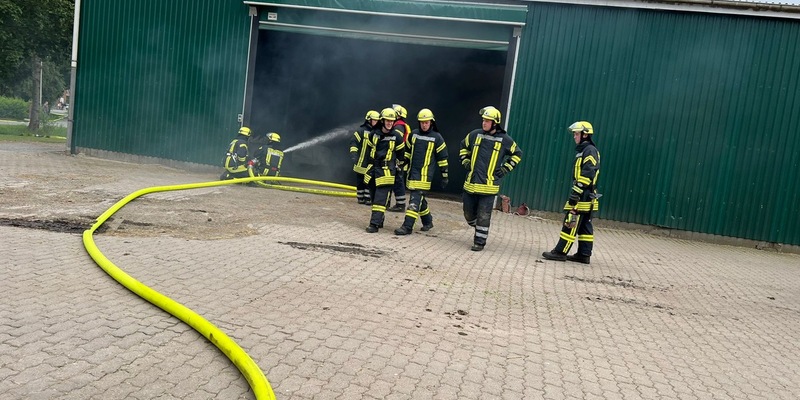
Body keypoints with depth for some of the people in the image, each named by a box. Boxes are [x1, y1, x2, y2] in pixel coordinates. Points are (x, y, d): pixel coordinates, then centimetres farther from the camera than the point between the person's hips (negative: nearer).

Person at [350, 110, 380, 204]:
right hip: (362, 162, -4)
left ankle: (368, 198, 8)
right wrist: (353, 155, -19)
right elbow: (353, 143, -9)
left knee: (371, 181, 2)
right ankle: (360, 198, 16)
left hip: (372, 163, 4)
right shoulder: (361, 130, -5)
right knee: (360, 181, 5)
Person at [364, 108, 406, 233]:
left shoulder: (397, 135, -5)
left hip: (387, 169, -5)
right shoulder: (374, 134, 7)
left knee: (381, 196, -11)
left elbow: (401, 153, 6)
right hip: (374, 167, 5)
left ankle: (375, 223, -15)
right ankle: (380, 218, 28)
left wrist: (399, 167, 12)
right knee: (374, 195, 12)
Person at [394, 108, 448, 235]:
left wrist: (444, 176, 2)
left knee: (415, 199, -12)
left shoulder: (437, 138, -3)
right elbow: (406, 151, 20)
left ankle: (407, 226, -13)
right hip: (412, 172, 6)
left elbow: (442, 158, 1)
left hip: (425, 174, -5)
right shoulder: (413, 134, 9)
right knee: (419, 198, 15)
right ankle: (428, 221, 33)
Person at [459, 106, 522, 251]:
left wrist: (505, 169, 3)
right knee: (469, 213, 12)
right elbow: (463, 146, 23)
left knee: (483, 216, -2)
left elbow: (517, 154, 11)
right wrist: (465, 162, 12)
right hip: (471, 183, 4)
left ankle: (480, 241, 10)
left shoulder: (504, 139, -4)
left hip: (489, 185, -4)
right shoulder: (475, 134, 3)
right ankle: (479, 230, 40)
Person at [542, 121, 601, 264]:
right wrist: (575, 193, 21)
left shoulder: (590, 150, -11)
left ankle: (560, 252, -4)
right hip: (584, 197, 10)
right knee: (584, 226, 10)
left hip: (583, 197, -10)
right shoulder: (583, 150, 19)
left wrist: (575, 193, -23)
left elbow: (587, 175, -21)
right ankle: (584, 254, 15)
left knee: (571, 223, -7)